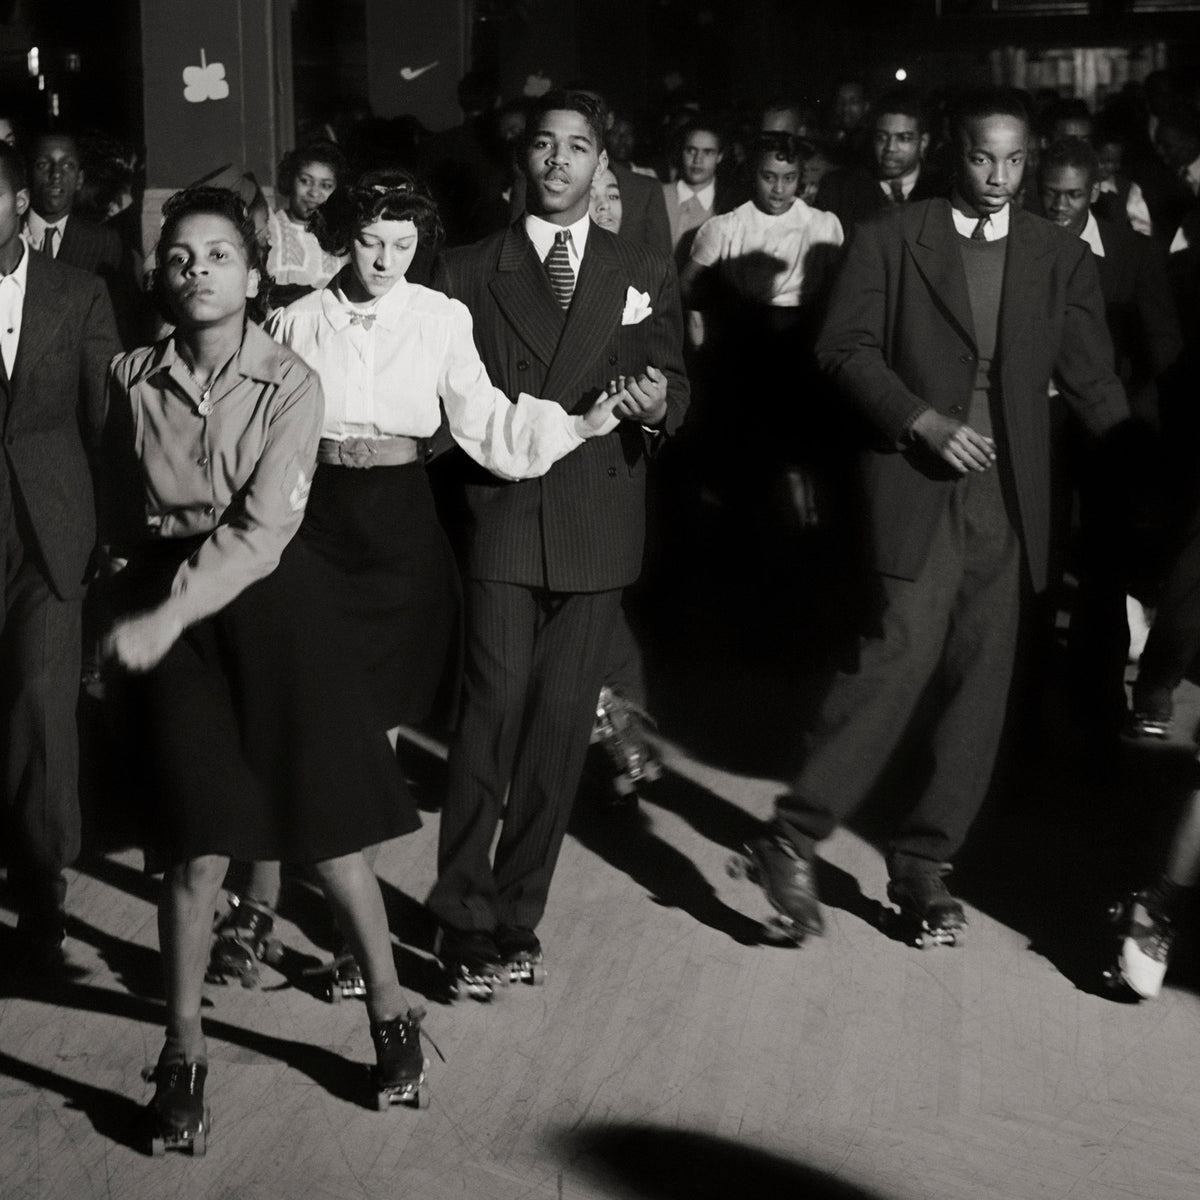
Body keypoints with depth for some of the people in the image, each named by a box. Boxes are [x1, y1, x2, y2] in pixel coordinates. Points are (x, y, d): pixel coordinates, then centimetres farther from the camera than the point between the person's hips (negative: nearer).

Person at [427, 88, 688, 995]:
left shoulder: (646, 274, 13)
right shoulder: (470, 271, 10)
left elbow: (676, 390, 9)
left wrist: (655, 405, -12)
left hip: (597, 522, 2)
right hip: (500, 514, -2)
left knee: (561, 724, 4)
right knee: (494, 709, -11)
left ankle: (517, 912, 14)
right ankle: (465, 916, -3)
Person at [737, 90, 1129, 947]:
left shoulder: (1061, 258, 10)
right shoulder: (890, 240, 3)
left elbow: (1091, 381, 8)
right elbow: (846, 348, -1)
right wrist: (923, 420, -13)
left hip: (1008, 498, 4)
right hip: (917, 487, -4)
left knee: (979, 687, 4)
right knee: (900, 658, -17)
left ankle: (923, 865, 16)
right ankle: (792, 841, -7)